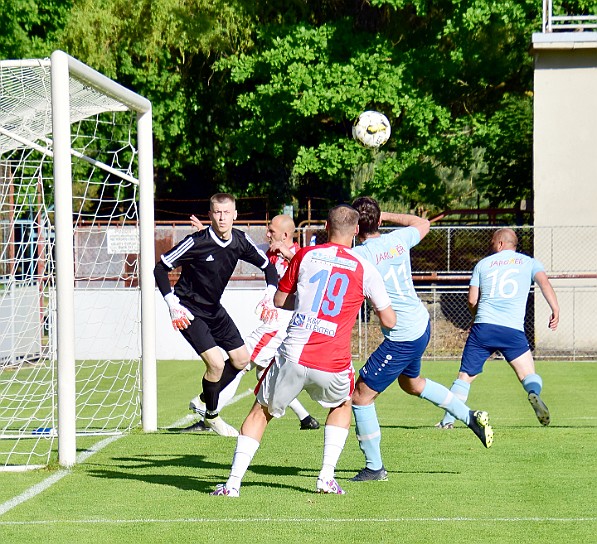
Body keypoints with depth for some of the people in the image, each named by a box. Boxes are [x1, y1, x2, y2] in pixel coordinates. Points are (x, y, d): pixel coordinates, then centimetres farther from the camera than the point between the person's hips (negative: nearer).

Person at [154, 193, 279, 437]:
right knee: (216, 363, -17)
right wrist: (173, 304, -24)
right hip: (189, 311, -7)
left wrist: (270, 293, -12)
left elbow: (268, 266, 6)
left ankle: (206, 399, 28)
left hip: (214, 309, 7)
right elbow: (160, 268, -18)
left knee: (241, 359, 10)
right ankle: (211, 416, 6)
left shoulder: (240, 241, -7)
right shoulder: (197, 242, -25)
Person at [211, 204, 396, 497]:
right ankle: (327, 477, 19)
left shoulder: (305, 255, 5)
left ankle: (233, 482, 7)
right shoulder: (365, 269, 3)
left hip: (293, 355, 0)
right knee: (342, 405, 31)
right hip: (333, 363, 0)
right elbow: (389, 320, 9)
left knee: (261, 412, 17)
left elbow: (279, 300, 15)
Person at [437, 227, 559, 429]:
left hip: (483, 327, 1)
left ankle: (448, 421, -2)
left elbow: (472, 301, 11)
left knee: (465, 376, 8)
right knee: (529, 374, 7)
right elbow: (544, 282, -5)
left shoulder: (483, 264, 15)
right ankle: (534, 393, -27)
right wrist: (555, 310, -12)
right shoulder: (529, 262, 14)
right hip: (513, 330, 0)